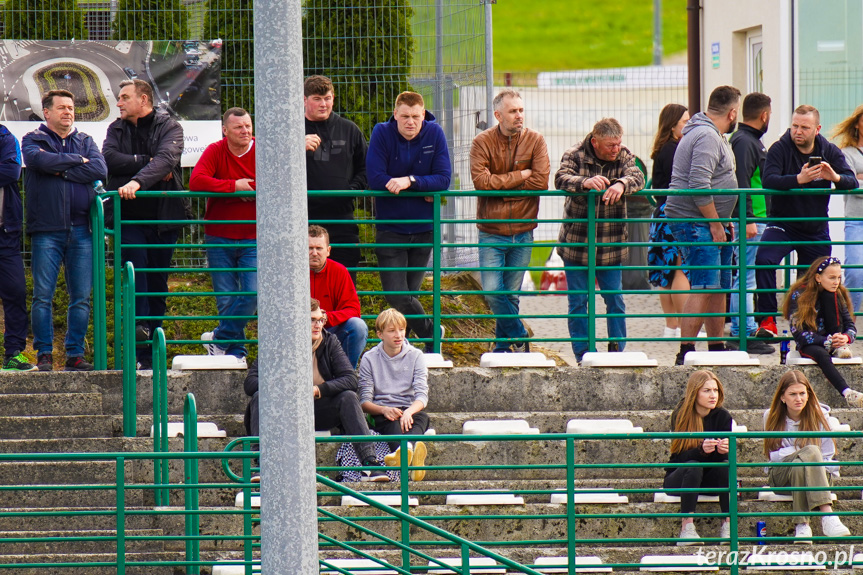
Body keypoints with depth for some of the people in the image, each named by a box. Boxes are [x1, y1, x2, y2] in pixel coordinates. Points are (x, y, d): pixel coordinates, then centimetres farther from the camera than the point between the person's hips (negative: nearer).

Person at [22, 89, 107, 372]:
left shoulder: (85, 142, 16)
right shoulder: (33, 140, 8)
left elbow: (100, 170, -2)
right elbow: (40, 160, -15)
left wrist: (61, 170, -8)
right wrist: (77, 161, -5)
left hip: (80, 230, 3)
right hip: (46, 229, -3)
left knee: (81, 297, 2)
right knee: (43, 296, -5)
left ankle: (75, 354, 7)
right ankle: (44, 354, 1)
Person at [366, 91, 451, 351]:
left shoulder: (434, 134, -5)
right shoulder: (382, 133, -9)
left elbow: (443, 179, -9)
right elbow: (375, 179, -16)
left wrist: (410, 181, -25)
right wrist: (423, 191, -16)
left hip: (424, 228, 1)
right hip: (390, 228, -1)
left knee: (409, 293, 7)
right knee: (396, 295, -9)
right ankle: (431, 332, 12)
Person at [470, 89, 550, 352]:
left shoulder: (535, 141, 0)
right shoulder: (482, 142, -5)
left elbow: (541, 181, -12)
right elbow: (481, 181, -18)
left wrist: (501, 185, -11)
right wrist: (519, 176, -15)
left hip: (522, 231, 1)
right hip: (491, 232, -1)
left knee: (511, 293, 7)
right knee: (492, 291, -11)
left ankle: (504, 346, 20)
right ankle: (518, 338, 5)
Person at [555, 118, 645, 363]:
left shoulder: (624, 157, 0)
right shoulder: (575, 156, -7)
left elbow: (637, 177, -17)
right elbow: (561, 179, -22)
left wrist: (621, 184, -41)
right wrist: (585, 182, -43)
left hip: (610, 245, 2)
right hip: (576, 243, -2)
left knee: (615, 300, 5)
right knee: (577, 301, 3)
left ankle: (617, 350, 15)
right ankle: (582, 355, 10)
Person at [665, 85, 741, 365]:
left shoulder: (713, 135, 18)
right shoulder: (706, 137, -16)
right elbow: (699, 185, -24)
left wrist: (721, 223, 21)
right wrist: (715, 224, -19)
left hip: (712, 224, 11)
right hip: (696, 223, -11)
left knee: (720, 287, 13)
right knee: (704, 287, -15)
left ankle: (716, 348, 20)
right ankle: (686, 352, -17)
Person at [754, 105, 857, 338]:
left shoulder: (829, 151, -1)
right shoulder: (780, 149, -12)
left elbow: (852, 182, -7)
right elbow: (769, 181, -26)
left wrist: (835, 177, -31)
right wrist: (799, 179, -42)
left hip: (816, 230, 3)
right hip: (782, 225, -3)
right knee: (764, 260, -29)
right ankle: (767, 319, -25)